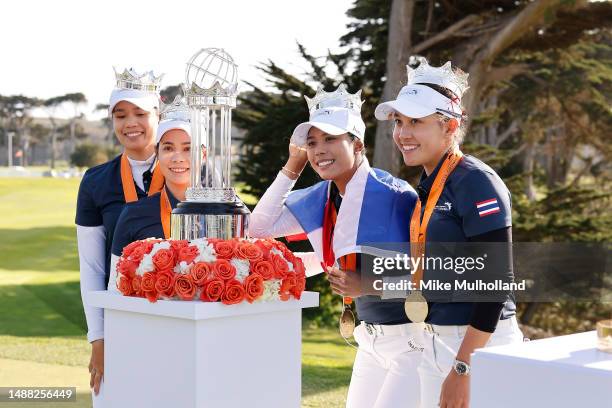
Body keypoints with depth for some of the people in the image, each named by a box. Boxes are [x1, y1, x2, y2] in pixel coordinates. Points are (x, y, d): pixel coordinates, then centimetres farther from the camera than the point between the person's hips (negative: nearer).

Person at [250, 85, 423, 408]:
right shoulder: (319, 199, 2)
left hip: (413, 340, -7)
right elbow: (259, 228, 3)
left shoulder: (396, 196, -19)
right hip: (371, 339, 7)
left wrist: (369, 285, -24)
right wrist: (292, 168, -1)